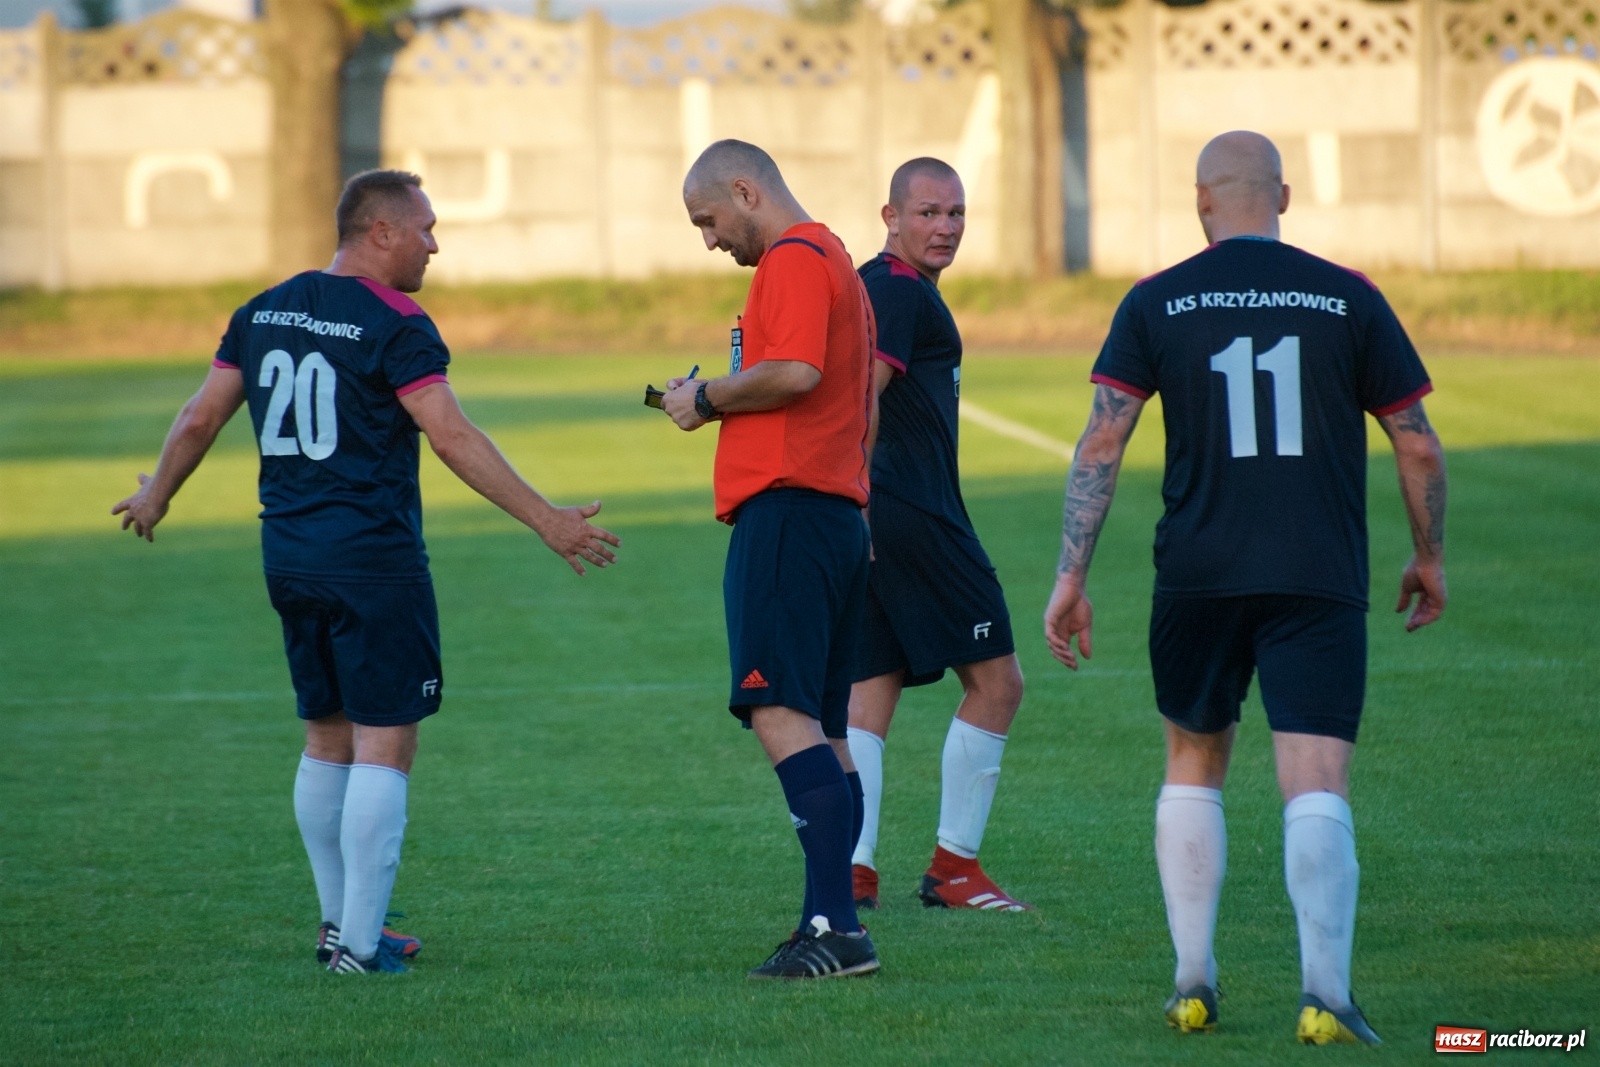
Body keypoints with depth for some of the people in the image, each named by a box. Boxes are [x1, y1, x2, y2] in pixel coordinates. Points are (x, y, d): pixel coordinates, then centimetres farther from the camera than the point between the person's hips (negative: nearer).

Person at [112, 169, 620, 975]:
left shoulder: (264, 312, 10)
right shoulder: (394, 326, -12)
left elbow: (200, 418, 14)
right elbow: (451, 438, -19)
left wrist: (157, 496, 31)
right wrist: (545, 520, -19)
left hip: (288, 559, 7)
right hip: (374, 560, -7)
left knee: (328, 739, 17)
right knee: (385, 745, -4)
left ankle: (338, 922, 23)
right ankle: (358, 945, -8)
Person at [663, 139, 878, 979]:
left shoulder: (794, 259, -7)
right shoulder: (834, 261, 26)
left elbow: (794, 371, -22)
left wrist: (709, 398, -7)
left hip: (785, 504, -11)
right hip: (838, 509, 11)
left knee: (781, 713, -16)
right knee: (821, 729, 10)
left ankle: (833, 926, -23)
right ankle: (833, 929, 9)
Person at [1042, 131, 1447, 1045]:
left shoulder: (1157, 304, 3)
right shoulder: (1350, 299, 2)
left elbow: (1102, 440, -3)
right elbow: (1419, 447, 5)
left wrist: (1072, 574, -1)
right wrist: (1430, 558, 19)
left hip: (1198, 576, 1)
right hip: (1322, 579, -1)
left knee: (1195, 764, 19)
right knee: (1318, 784, -6)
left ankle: (1194, 984, 18)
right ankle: (1326, 991, -22)